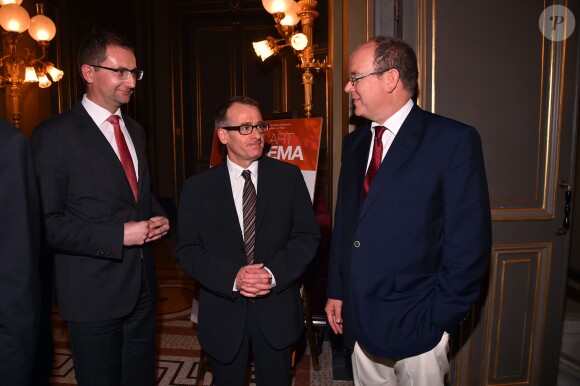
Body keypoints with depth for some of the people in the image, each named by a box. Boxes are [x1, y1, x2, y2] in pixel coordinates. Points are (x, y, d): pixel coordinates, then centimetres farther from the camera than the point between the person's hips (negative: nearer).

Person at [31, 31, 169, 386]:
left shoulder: (136, 130, 10)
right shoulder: (55, 135, -12)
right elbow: (46, 224, -16)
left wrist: (159, 218, -1)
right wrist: (119, 235, -22)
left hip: (142, 287, 6)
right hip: (93, 294, -6)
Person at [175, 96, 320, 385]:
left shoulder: (288, 176, -2)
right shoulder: (196, 188, -2)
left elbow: (307, 236, -3)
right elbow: (187, 250, -4)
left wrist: (274, 273, -17)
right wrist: (232, 277, -18)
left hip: (277, 311, 1)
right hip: (223, 315, 0)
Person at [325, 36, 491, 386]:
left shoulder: (453, 139, -12)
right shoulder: (354, 142, 6)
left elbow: (469, 241, -13)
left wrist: (441, 317, -12)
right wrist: (336, 290, 9)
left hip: (417, 325, -5)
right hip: (359, 318, 6)